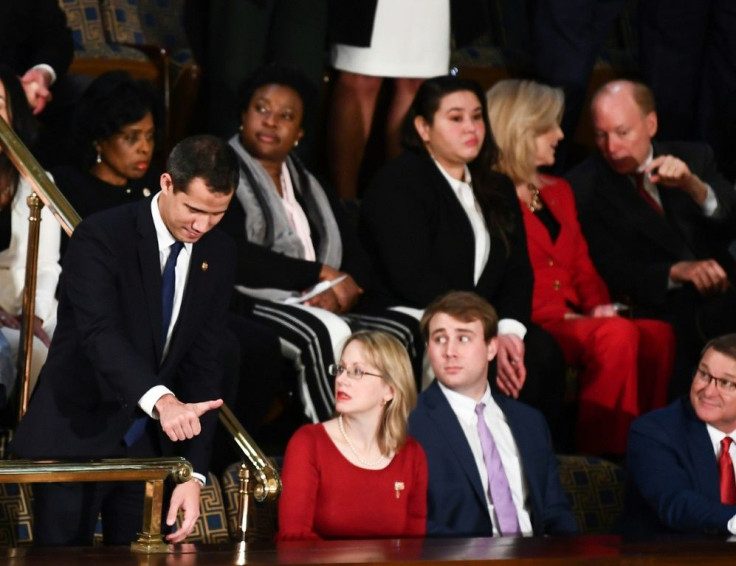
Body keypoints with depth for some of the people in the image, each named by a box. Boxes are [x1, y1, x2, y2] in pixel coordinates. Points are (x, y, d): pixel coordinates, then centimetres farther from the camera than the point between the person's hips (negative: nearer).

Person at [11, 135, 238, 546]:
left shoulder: (219, 255, 1)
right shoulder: (100, 237, -16)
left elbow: (204, 362, -1)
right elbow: (100, 334, -30)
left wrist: (194, 474, -9)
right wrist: (161, 400, -48)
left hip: (149, 448, 4)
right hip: (77, 438, -4)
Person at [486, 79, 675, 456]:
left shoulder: (559, 192, 26)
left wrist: (599, 306, 2)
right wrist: (563, 317, -14)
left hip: (572, 321, 7)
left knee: (657, 333, -23)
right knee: (617, 335, -33)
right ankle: (601, 453, -29)